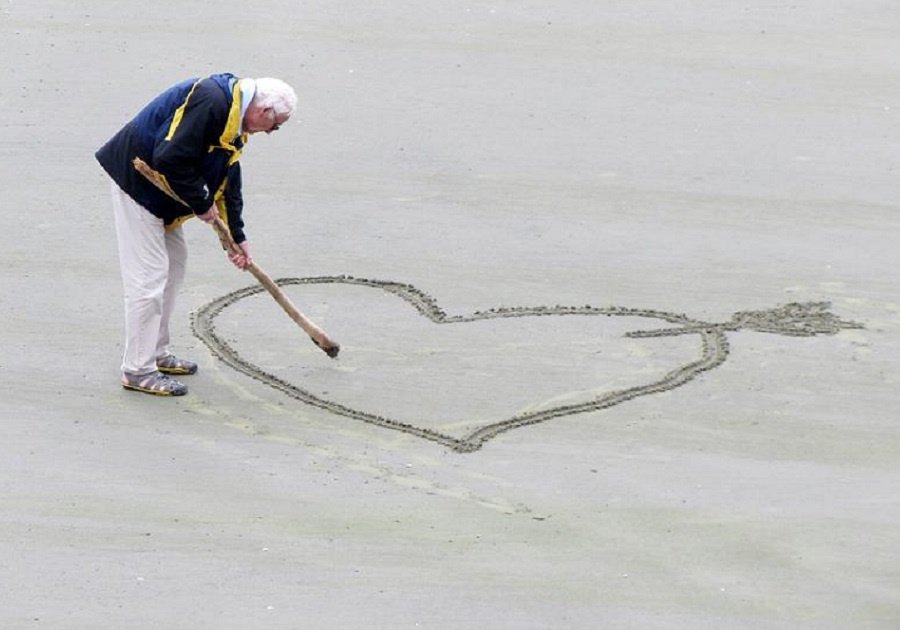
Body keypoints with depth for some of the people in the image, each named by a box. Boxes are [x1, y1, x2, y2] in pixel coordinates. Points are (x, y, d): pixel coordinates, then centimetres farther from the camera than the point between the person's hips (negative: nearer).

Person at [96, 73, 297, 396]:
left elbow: (228, 181, 19)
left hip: (159, 191, 11)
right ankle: (138, 370, -2)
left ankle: (157, 354, 29)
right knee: (149, 274, -9)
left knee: (174, 263, 18)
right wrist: (202, 204, -18)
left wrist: (238, 237, 21)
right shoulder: (209, 100, -25)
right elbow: (170, 160, -31)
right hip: (136, 179, -11)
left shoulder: (234, 121, 8)